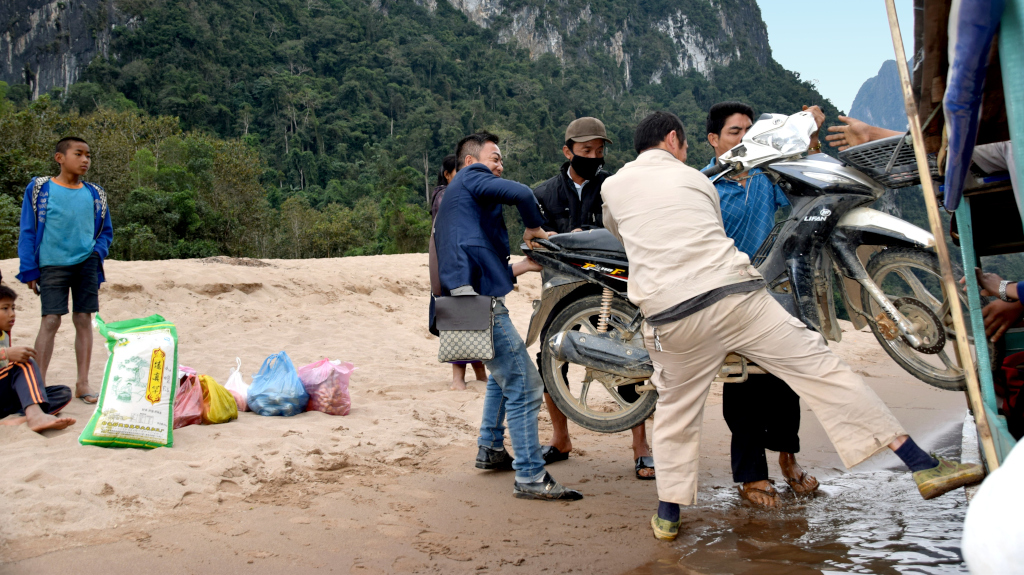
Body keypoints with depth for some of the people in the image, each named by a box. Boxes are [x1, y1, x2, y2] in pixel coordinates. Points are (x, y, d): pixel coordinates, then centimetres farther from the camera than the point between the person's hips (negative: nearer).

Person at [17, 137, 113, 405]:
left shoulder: (95, 194, 9)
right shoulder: (39, 189, -1)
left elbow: (106, 231, 18)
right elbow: (28, 232, 0)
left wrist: (97, 253, 0)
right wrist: (30, 270, -4)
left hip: (86, 264, 3)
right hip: (52, 265, -3)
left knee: (84, 320, 4)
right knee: (50, 321, -8)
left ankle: (83, 384, 11)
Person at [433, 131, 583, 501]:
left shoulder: (453, 200, 30)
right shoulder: (471, 178, 2)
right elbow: (520, 193, -18)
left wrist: (521, 267, 20)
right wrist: (535, 227, 1)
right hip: (479, 301, -11)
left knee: (503, 375, 29)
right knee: (524, 385, -10)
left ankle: (490, 449, 38)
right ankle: (530, 477, -9)